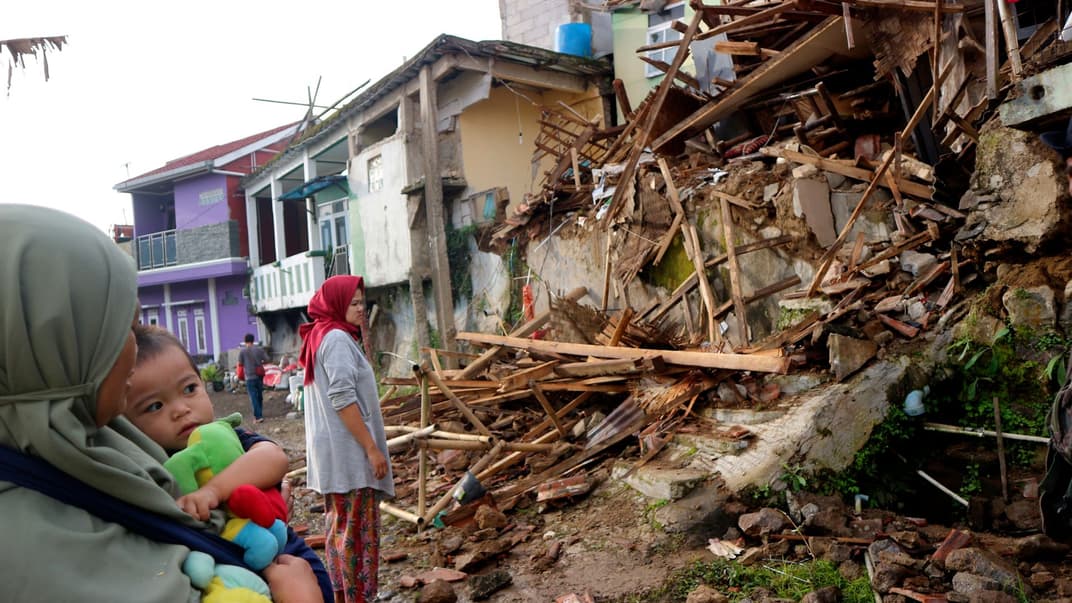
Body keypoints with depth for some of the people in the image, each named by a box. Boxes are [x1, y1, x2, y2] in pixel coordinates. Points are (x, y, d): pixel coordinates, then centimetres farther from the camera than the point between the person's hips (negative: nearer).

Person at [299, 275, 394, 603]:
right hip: (348, 451, -10)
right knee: (358, 531, -3)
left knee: (338, 526, 16)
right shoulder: (337, 338, -16)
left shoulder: (318, 335, 15)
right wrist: (372, 448, -21)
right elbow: (343, 399, -23)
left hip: (333, 450, 10)